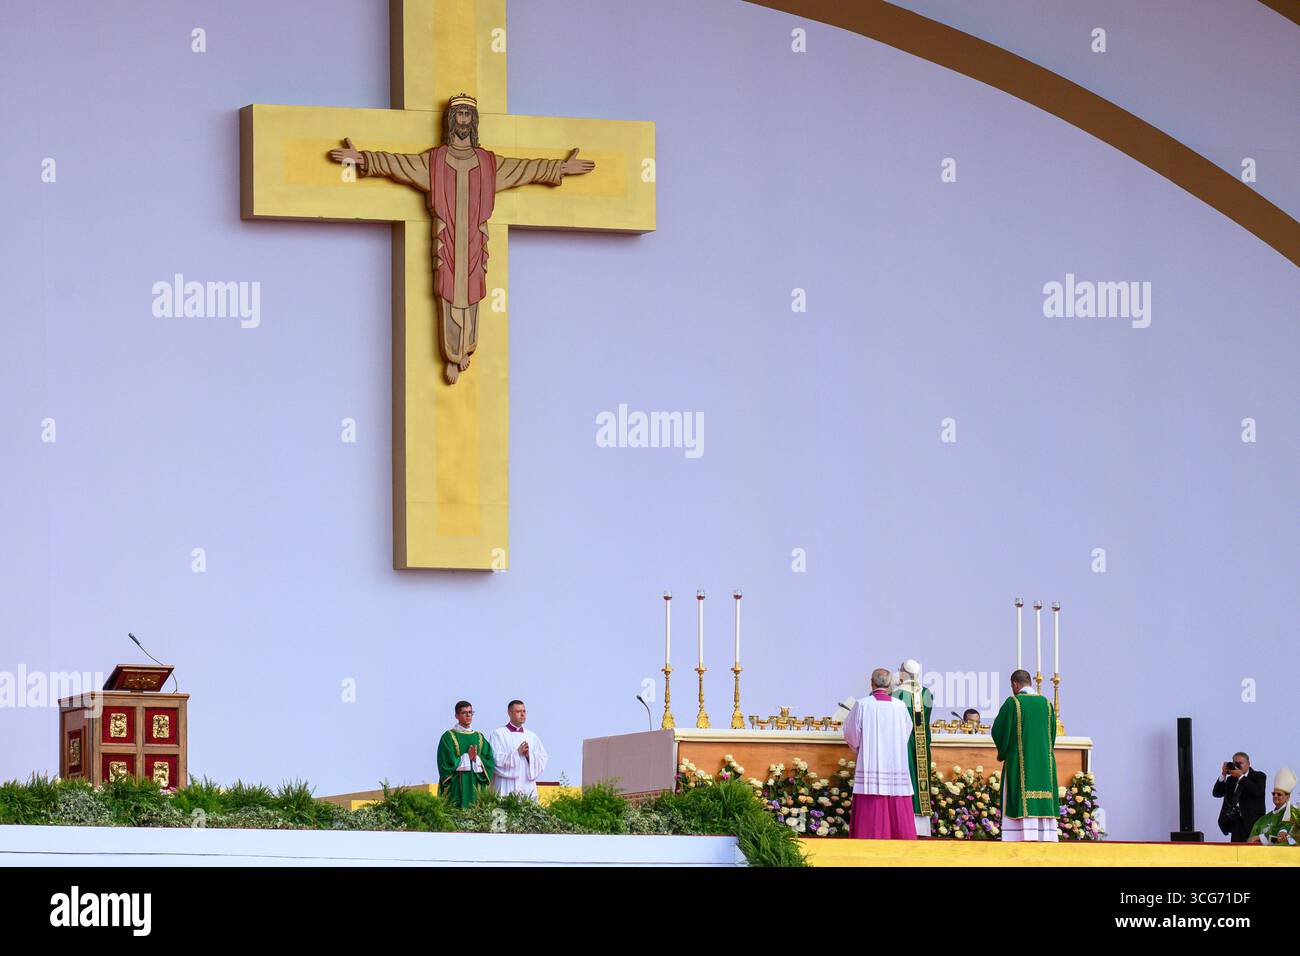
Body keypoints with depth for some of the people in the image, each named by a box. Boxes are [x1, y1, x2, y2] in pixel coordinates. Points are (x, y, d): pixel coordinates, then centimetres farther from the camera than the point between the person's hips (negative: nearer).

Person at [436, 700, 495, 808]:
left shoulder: (479, 737, 14)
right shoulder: (449, 737, 1)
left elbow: (489, 761, 7)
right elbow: (447, 762, -9)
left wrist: (476, 758, -11)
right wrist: (467, 757, -12)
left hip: (475, 786, 4)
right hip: (456, 786, -4)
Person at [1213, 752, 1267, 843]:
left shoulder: (1258, 776, 4)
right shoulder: (1230, 779, 16)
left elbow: (1258, 792, -16)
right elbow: (1217, 793, 8)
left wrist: (1241, 777, -15)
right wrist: (1223, 774, -3)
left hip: (1252, 822, -4)